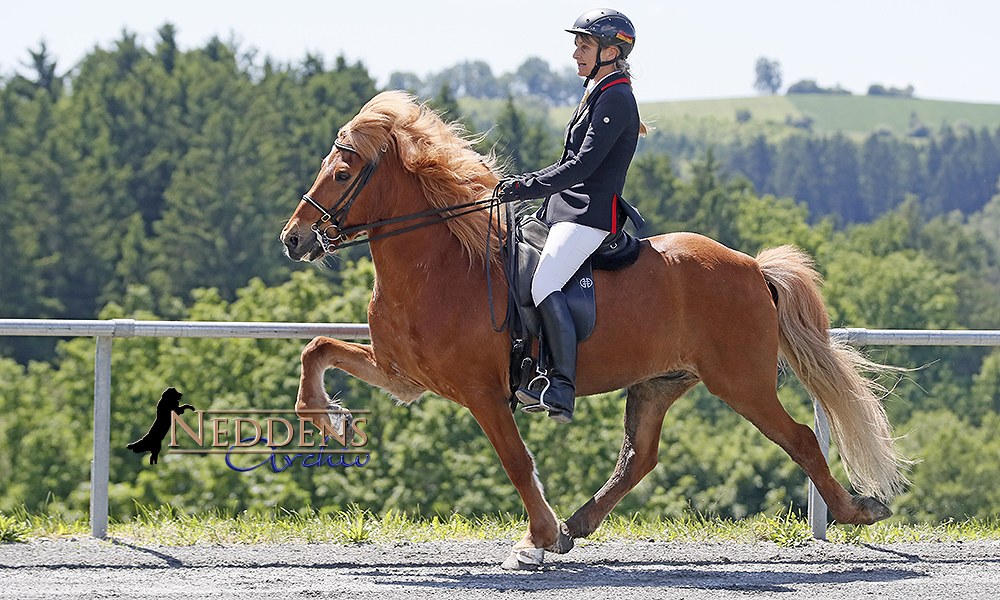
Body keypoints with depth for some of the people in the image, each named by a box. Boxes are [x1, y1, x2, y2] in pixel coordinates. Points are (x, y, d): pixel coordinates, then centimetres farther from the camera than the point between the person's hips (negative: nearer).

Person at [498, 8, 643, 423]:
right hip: (565, 210, 11)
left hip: (591, 213, -11)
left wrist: (528, 187, -19)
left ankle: (562, 391, -30)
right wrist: (524, 184, 14)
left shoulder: (615, 98, -11)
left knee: (544, 285, -26)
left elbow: (583, 166, -19)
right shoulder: (598, 93, 21)